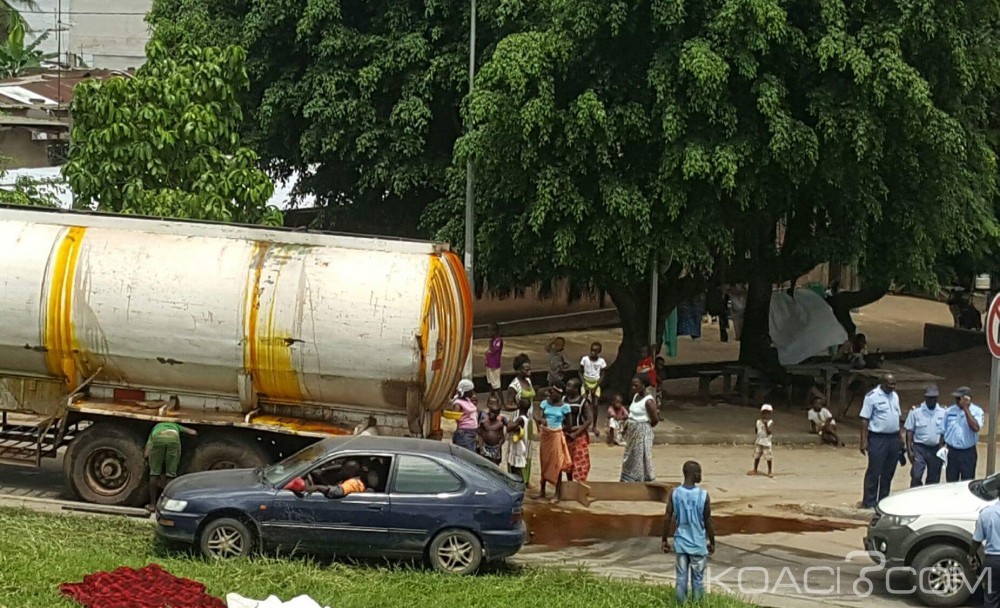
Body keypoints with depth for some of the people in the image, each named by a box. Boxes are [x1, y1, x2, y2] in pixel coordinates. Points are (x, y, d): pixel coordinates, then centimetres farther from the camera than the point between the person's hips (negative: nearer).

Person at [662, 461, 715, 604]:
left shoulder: (674, 494, -6)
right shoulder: (703, 495, -13)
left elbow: (667, 518, -3)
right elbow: (708, 522, -6)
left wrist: (665, 540, 8)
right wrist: (712, 542, 6)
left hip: (681, 543, 2)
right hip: (698, 544, -2)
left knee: (681, 579, 8)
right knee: (697, 579, 8)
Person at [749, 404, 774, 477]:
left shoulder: (770, 422, -10)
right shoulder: (758, 421, 2)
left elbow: (769, 432, -20)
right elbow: (755, 431, 6)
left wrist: (766, 425, -30)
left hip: (766, 443, -4)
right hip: (758, 442, 4)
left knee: (768, 458, -1)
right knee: (756, 456, 11)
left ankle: (770, 471, 13)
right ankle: (755, 470, 24)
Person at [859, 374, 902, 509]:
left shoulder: (895, 396, 12)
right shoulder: (872, 396, -9)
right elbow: (865, 420, -11)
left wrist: (899, 437, 17)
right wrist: (864, 441, -16)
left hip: (893, 438, 7)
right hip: (877, 438, -7)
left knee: (888, 472, 10)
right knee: (874, 472, -5)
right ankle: (869, 503, -1)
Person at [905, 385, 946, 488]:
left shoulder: (943, 413, 3)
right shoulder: (916, 411, -3)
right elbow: (909, 431, -2)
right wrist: (909, 450, -9)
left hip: (936, 449, 3)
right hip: (919, 448, -3)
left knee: (934, 479, 9)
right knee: (916, 476, -12)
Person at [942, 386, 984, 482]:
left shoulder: (976, 411, -4)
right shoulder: (949, 411, 5)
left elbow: (975, 428, -21)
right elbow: (942, 432, 11)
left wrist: (966, 409, -19)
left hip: (968, 453, -3)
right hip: (951, 452, 3)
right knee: (951, 482, 8)